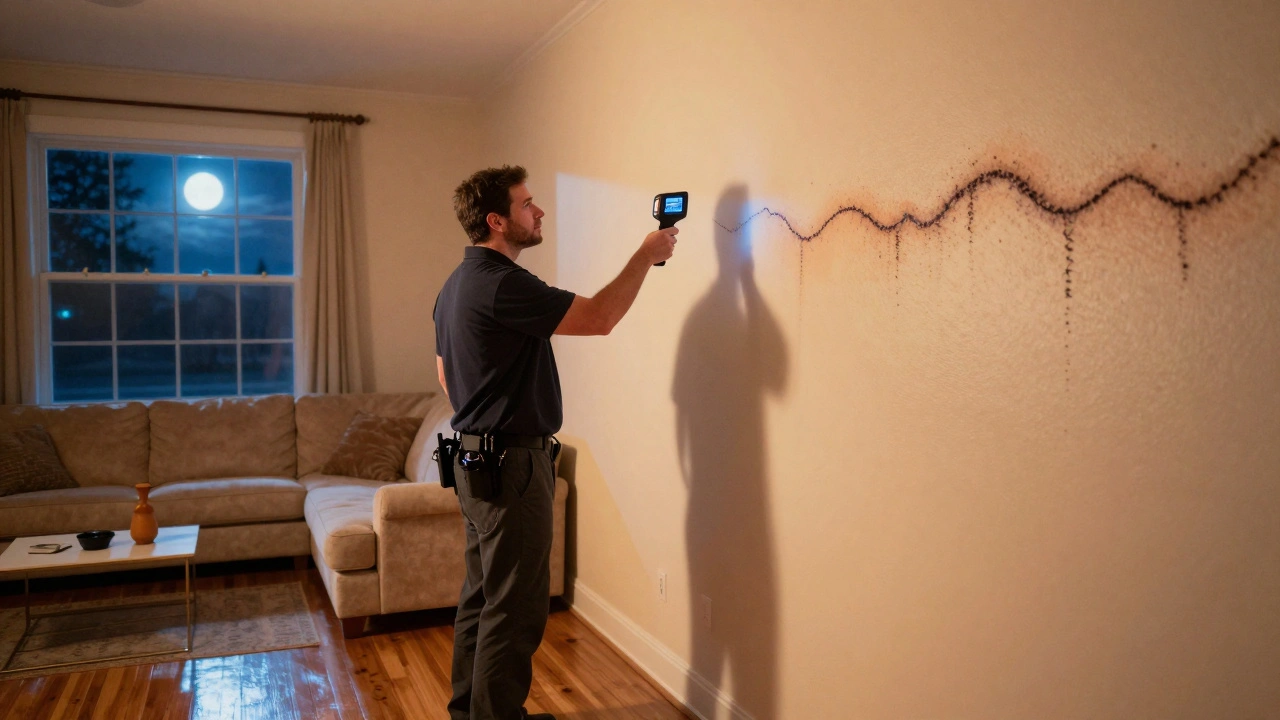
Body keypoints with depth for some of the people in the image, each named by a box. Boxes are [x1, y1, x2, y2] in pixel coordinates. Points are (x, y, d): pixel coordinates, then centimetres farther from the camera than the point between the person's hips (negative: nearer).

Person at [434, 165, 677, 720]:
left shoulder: (457, 285, 12)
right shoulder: (501, 284, -20)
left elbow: (445, 374, 20)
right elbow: (599, 317, -22)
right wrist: (646, 256, -10)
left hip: (475, 459, 11)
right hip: (512, 464, -11)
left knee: (482, 593, 18)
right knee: (515, 606, 0)